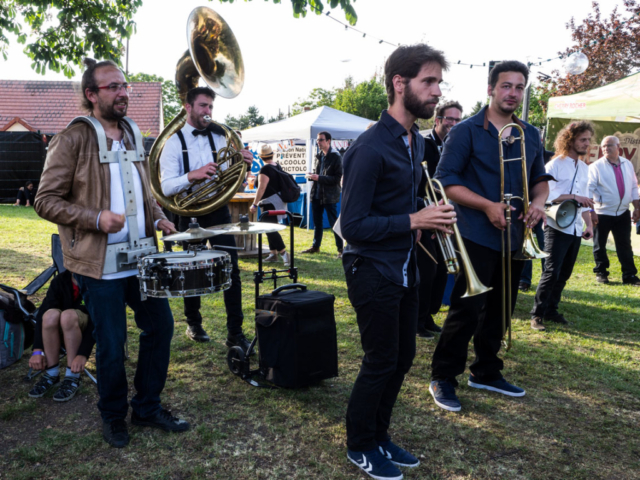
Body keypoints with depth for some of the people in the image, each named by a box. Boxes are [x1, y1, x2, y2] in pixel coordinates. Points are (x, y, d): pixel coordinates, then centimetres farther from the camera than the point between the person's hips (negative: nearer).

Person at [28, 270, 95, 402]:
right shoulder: (60, 281, -13)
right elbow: (42, 313, -19)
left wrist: (83, 355, -37)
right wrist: (37, 350, -28)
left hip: (85, 329, -3)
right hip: (64, 331, 3)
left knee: (68, 315, -35)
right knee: (51, 315, -31)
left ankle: (73, 378, -24)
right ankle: (51, 374, -15)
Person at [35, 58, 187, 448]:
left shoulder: (132, 135, 13)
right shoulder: (73, 139, -8)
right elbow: (46, 200, -9)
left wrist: (157, 218, 6)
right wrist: (96, 218, -21)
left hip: (141, 256, 6)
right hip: (101, 264, -6)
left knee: (160, 325, 9)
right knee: (112, 343, 3)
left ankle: (148, 408, 28)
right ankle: (114, 417, 27)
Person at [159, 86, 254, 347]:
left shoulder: (219, 138, 8)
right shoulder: (174, 143, -4)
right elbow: (166, 187, -14)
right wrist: (193, 175, -32)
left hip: (218, 209, 3)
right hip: (190, 213, -2)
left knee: (231, 269, -4)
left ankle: (235, 333, 1)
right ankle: (193, 324, 31)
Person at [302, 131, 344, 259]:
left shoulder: (335, 156, -10)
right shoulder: (319, 156, 12)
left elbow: (337, 178, -15)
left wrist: (319, 178, -21)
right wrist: (311, 175, 1)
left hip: (330, 196, -7)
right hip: (316, 194, 7)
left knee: (334, 223, -2)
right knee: (317, 222, 16)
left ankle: (341, 248, 5)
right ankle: (315, 246, 29)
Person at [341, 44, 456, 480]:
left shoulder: (416, 141, 7)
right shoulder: (371, 148, -21)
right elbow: (353, 226, -21)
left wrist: (424, 222, 1)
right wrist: (413, 221, -24)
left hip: (405, 269, 8)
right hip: (374, 273, -8)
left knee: (403, 357, 17)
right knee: (380, 363, 5)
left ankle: (379, 435, 37)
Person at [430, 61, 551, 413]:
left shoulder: (530, 136, 12)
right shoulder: (466, 131, -6)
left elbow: (539, 178, 19)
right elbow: (446, 179, -10)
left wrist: (538, 201, -5)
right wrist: (488, 205, -20)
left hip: (514, 237, 6)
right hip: (477, 236, -6)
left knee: (499, 310, 14)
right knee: (466, 310, -5)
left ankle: (486, 372, 31)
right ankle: (443, 378, 11)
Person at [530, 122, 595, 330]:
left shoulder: (584, 168, 15)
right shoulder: (555, 165, -6)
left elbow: (584, 199, 19)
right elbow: (546, 194, -15)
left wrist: (589, 225, 12)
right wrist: (573, 197, -22)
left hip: (576, 229, 7)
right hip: (557, 227, -7)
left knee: (564, 274, 10)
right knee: (551, 272, -9)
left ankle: (551, 310, 20)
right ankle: (537, 313, -2)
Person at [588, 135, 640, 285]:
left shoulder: (627, 164, 7)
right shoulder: (596, 166, -8)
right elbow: (589, 189, -11)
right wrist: (591, 211, -16)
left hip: (623, 213, 4)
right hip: (602, 213, -4)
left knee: (625, 245, 8)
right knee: (600, 245, 6)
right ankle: (601, 273, 20)